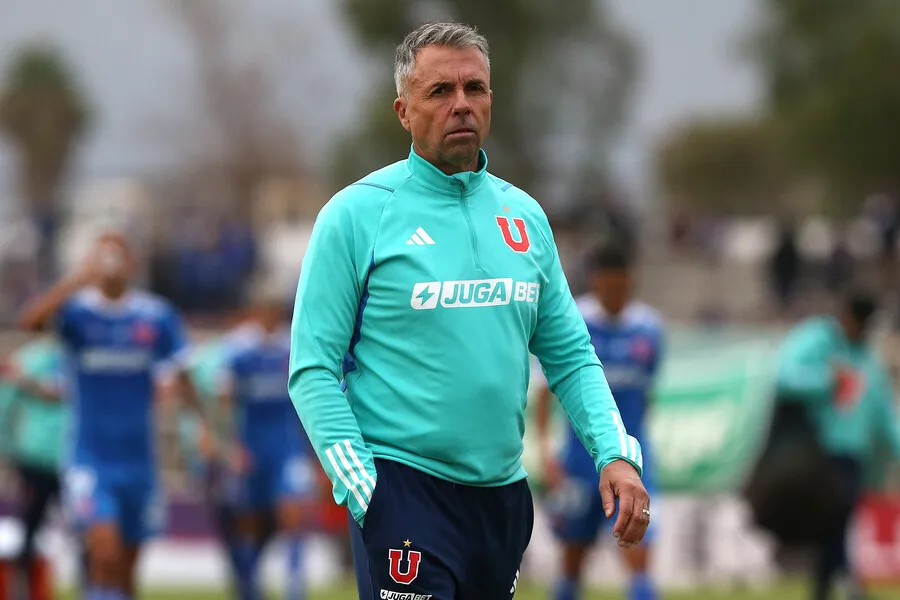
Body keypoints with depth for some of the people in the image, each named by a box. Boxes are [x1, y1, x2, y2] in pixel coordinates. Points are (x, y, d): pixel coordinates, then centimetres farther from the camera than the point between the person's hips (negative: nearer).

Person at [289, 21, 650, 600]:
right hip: (403, 487, -5)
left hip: (505, 494, 5)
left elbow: (570, 357, 15)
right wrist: (362, 490, -15)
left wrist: (617, 454, 0)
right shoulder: (357, 215, -4)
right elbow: (313, 371, -6)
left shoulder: (525, 215, 11)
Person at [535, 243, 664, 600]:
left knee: (638, 556, -12)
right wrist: (545, 448, -11)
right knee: (574, 554, 11)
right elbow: (546, 389, -2)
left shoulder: (648, 328, 1)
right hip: (581, 459, -1)